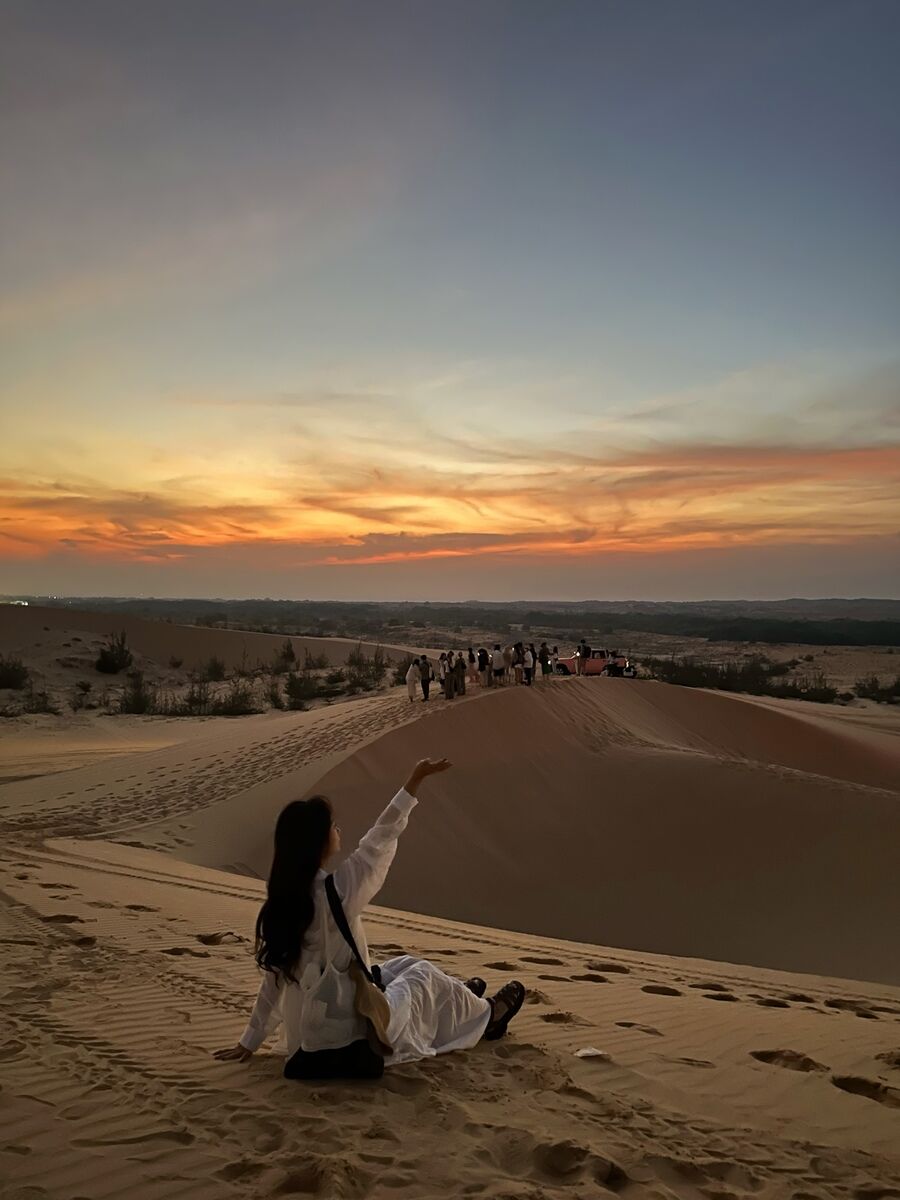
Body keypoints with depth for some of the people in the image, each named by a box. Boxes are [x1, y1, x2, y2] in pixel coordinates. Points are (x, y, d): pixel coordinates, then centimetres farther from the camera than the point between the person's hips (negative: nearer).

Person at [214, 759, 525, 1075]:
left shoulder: (281, 900, -5)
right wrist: (414, 782, -7)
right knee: (424, 975, 17)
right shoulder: (336, 892, -27)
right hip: (347, 1032, -7)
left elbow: (275, 974, 1)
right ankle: (485, 1017, 43)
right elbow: (378, 842, -16)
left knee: (403, 966, 26)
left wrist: (250, 1041, 10)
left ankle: (458, 1001, 53)